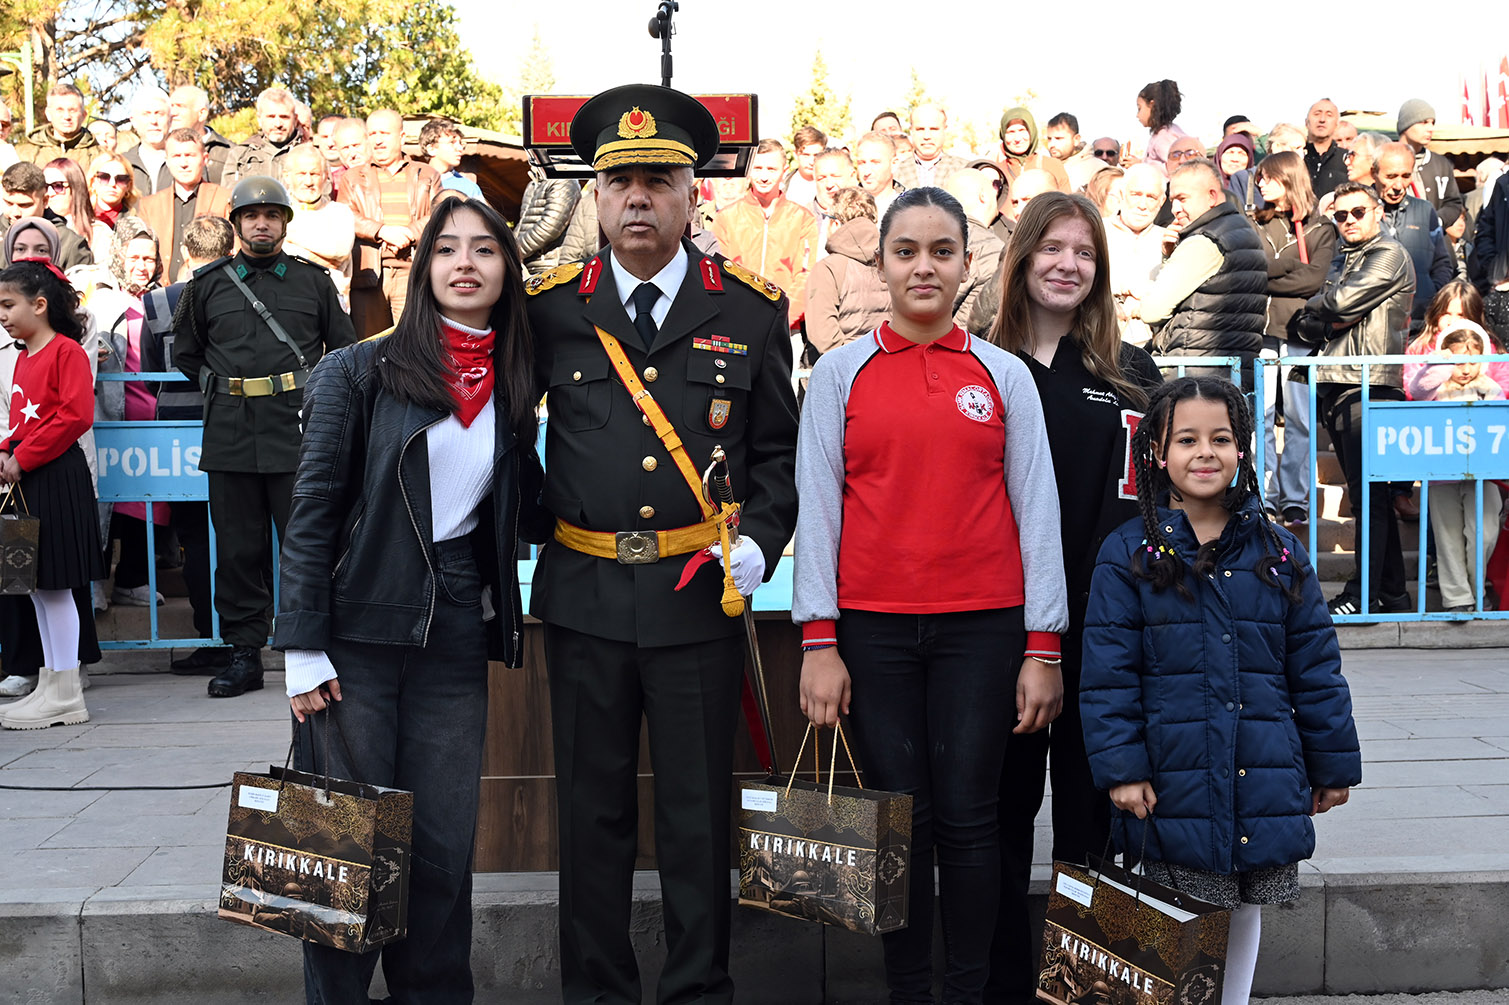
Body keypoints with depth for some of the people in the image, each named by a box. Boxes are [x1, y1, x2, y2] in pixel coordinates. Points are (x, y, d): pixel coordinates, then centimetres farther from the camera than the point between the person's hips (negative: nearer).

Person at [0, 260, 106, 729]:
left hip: (56, 477, -9)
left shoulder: (67, 352, -10)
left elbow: (76, 416, -19)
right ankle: (51, 685, 20)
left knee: (53, 585, -5)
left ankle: (65, 696, 1)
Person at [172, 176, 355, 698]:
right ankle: (244, 653, 13)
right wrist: (221, 389, 13)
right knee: (237, 549, 5)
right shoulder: (208, 284, 11)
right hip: (230, 436, 2)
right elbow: (185, 352, 22)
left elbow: (344, 351, 15)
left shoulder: (314, 282, 9)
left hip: (297, 433, -1)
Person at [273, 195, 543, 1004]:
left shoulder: (512, 391, 10)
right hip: (360, 634, -3)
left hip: (456, 639, 3)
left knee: (444, 846, 7)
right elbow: (312, 513, -4)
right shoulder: (359, 372, -1)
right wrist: (303, 648, -9)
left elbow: (525, 512, 18)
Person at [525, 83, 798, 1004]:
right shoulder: (550, 307, 3)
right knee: (593, 808, 12)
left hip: (701, 598, -1)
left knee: (699, 809, 8)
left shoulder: (752, 311, 2)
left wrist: (761, 542, -6)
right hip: (585, 595, 1)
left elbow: (779, 451, 8)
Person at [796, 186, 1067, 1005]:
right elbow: (817, 507, 3)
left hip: (982, 627, 0)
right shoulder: (841, 373, 6)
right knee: (898, 820, 4)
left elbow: (1036, 509, 5)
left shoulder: (1004, 375, 7)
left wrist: (1043, 647, 0)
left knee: (967, 817, 2)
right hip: (873, 628, 0)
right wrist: (818, 641, -4)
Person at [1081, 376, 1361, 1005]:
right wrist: (1121, 767, -12)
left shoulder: (1279, 553, 6)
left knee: (1247, 909, 15)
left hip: (1265, 782, 3)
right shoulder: (1129, 554, -3)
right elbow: (1108, 673, -6)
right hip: (1175, 783, -3)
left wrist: (1334, 764, 9)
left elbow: (1315, 666, 9)